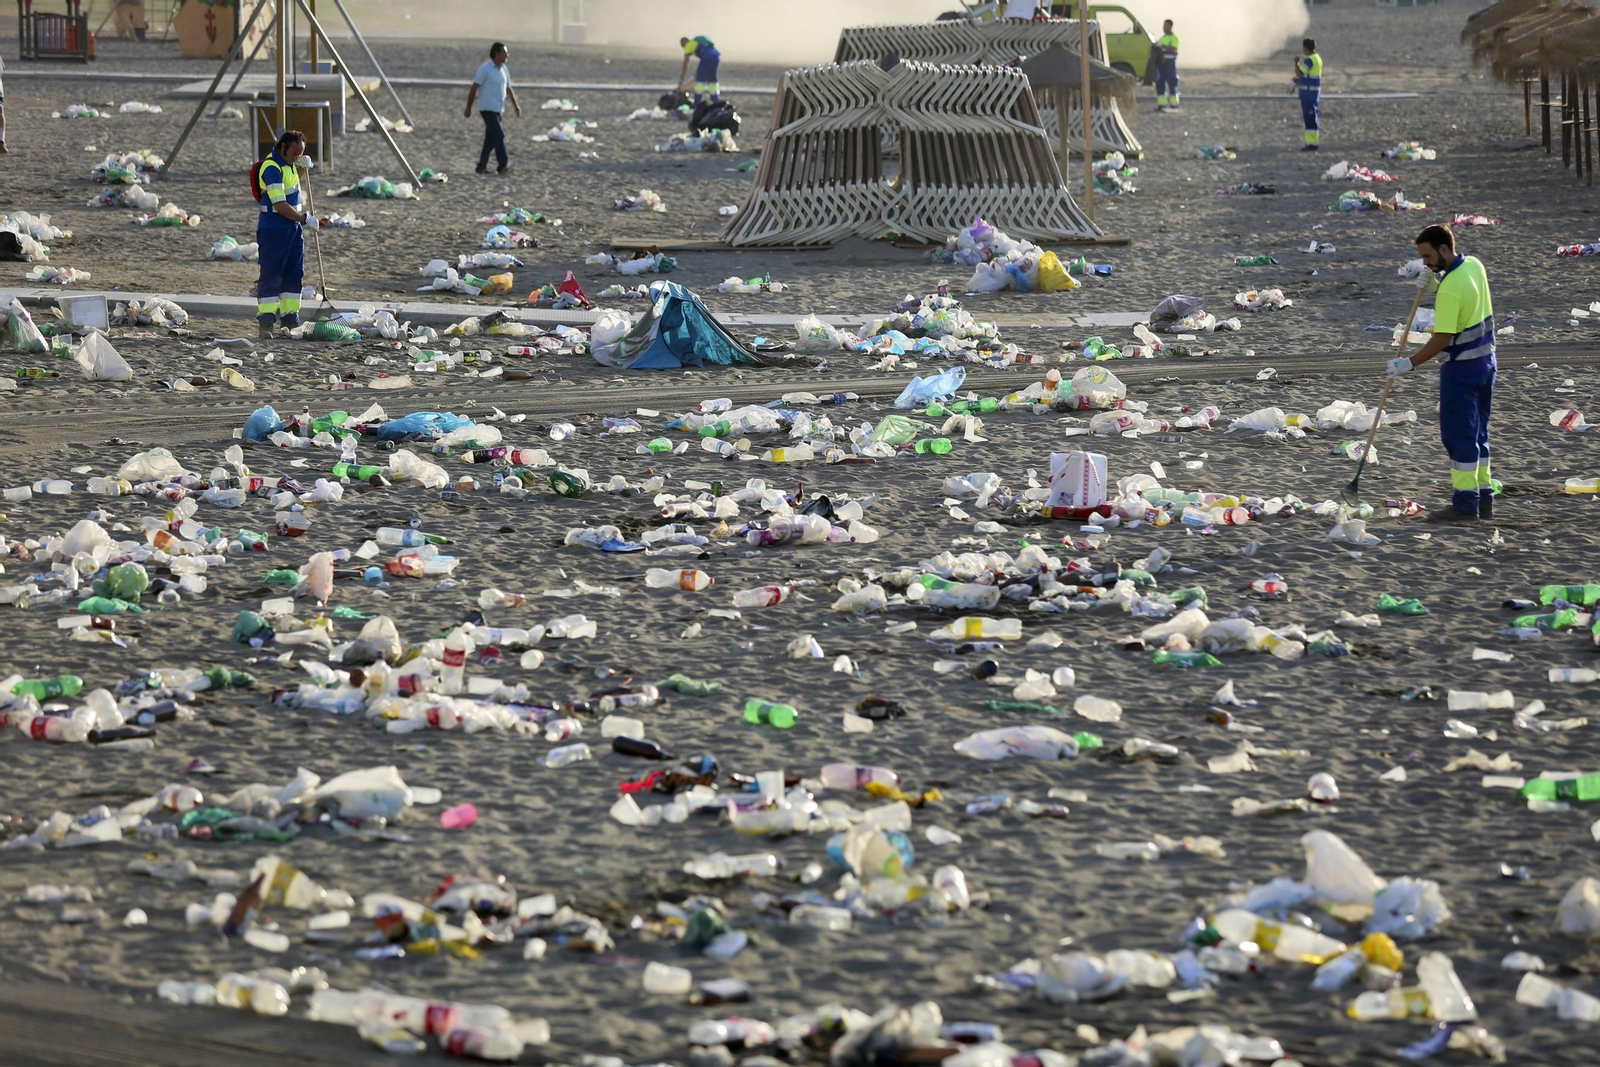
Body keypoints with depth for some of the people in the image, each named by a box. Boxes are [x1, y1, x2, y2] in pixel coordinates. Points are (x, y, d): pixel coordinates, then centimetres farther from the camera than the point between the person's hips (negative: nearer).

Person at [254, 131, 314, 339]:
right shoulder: (272, 168, -20)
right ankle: (265, 323, -7)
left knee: (294, 275, 11)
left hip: (293, 228, 9)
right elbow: (280, 206, -25)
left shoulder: (288, 163, 8)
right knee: (271, 276, -8)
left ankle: (290, 319, 17)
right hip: (273, 229, -9)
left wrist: (303, 167, 10)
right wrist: (304, 219, -21)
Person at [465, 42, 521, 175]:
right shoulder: (485, 69, -12)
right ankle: (503, 166, -12)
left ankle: (482, 166, 15)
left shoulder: (504, 69, 11)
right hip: (488, 108, -8)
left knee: (491, 139, 9)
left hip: (498, 109, 8)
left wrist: (516, 106, 12)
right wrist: (468, 108, -9)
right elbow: (474, 88, -10)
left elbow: (508, 89, 19)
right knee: (499, 136, -13)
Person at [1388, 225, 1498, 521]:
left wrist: (1411, 363, -19)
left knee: (1458, 435, -2)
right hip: (1485, 361, 9)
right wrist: (1434, 285, 7)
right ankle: (1484, 500, 18)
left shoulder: (1450, 288, -24)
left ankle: (1465, 503, 1)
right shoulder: (1474, 265, 3)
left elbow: (1442, 339, -24)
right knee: (1477, 432, 15)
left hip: (1461, 368, -9)